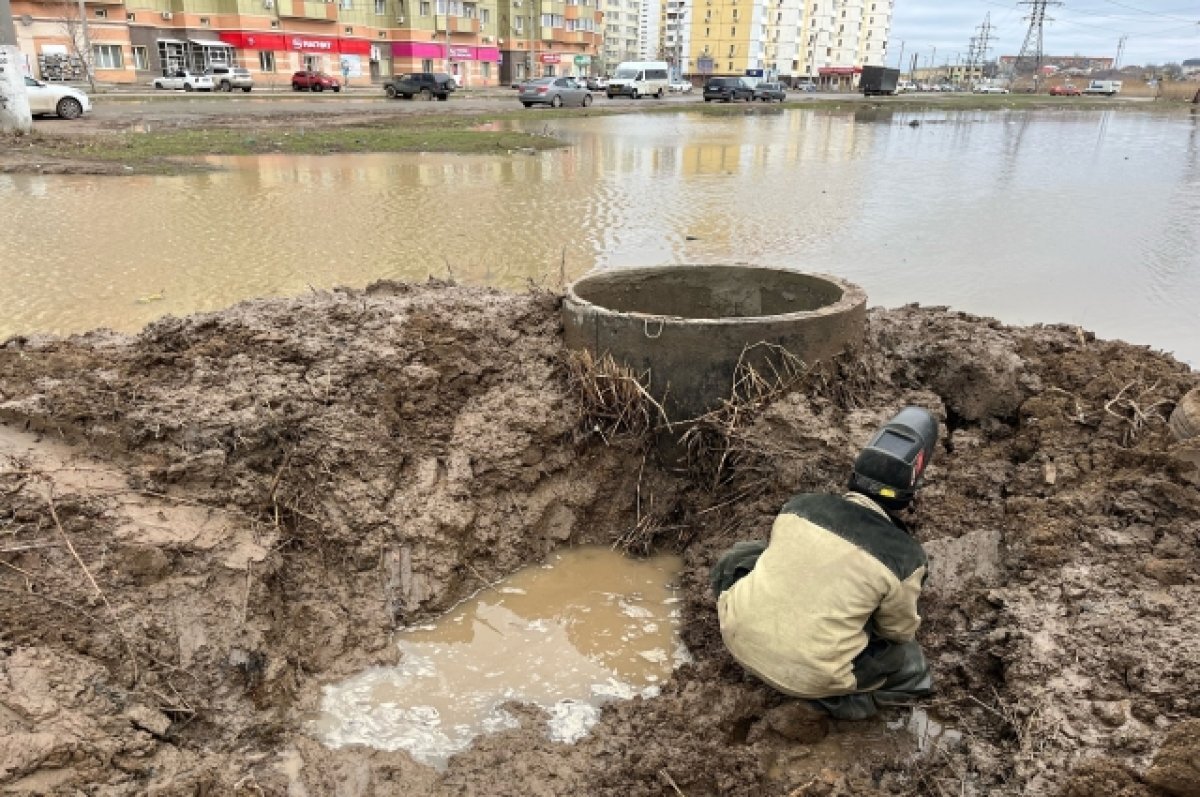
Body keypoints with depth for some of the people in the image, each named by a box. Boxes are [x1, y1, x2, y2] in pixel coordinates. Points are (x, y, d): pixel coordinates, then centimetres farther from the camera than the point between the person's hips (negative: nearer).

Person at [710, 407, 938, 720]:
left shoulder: (800, 504, -2)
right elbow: (899, 631, 6)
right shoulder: (904, 556, -12)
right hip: (809, 673, -3)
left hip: (739, 636, 3)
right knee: (911, 668, 20)